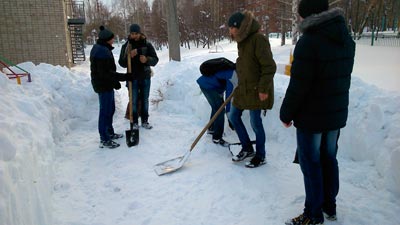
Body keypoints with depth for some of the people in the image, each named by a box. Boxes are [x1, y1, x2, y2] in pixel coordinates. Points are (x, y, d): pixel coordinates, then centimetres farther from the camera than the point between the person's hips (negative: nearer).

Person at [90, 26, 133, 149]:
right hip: (104, 85, -11)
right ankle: (104, 140, 4)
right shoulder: (102, 51, -21)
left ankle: (109, 133, 33)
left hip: (106, 84, 11)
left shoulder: (100, 48, 12)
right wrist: (124, 77, -25)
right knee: (105, 111, -4)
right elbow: (105, 73, -26)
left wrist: (115, 81, 18)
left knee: (110, 109, 19)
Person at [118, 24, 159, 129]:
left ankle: (145, 121, 23)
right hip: (133, 77, -1)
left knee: (145, 100, 11)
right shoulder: (126, 46, -2)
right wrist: (128, 57, -24)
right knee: (134, 101, 5)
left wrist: (147, 59, -24)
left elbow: (155, 60, -3)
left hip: (145, 77, 1)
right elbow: (122, 63, -4)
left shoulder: (147, 45, -1)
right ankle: (135, 122, 15)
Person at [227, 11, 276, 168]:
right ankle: (247, 148, 29)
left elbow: (269, 67, -20)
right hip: (243, 88, 9)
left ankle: (260, 156, 20)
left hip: (256, 90, -9)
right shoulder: (242, 40, 10)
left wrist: (263, 88, -21)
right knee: (233, 116, 12)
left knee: (255, 123, 0)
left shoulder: (258, 39, -18)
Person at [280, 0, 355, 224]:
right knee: (329, 158, 19)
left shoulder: (308, 41, -21)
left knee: (311, 163, 5)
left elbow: (298, 86, -21)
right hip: (337, 113, 8)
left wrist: (286, 113, -9)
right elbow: (344, 77, 12)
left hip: (311, 116, -8)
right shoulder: (346, 39, 5)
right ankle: (330, 206, 34)